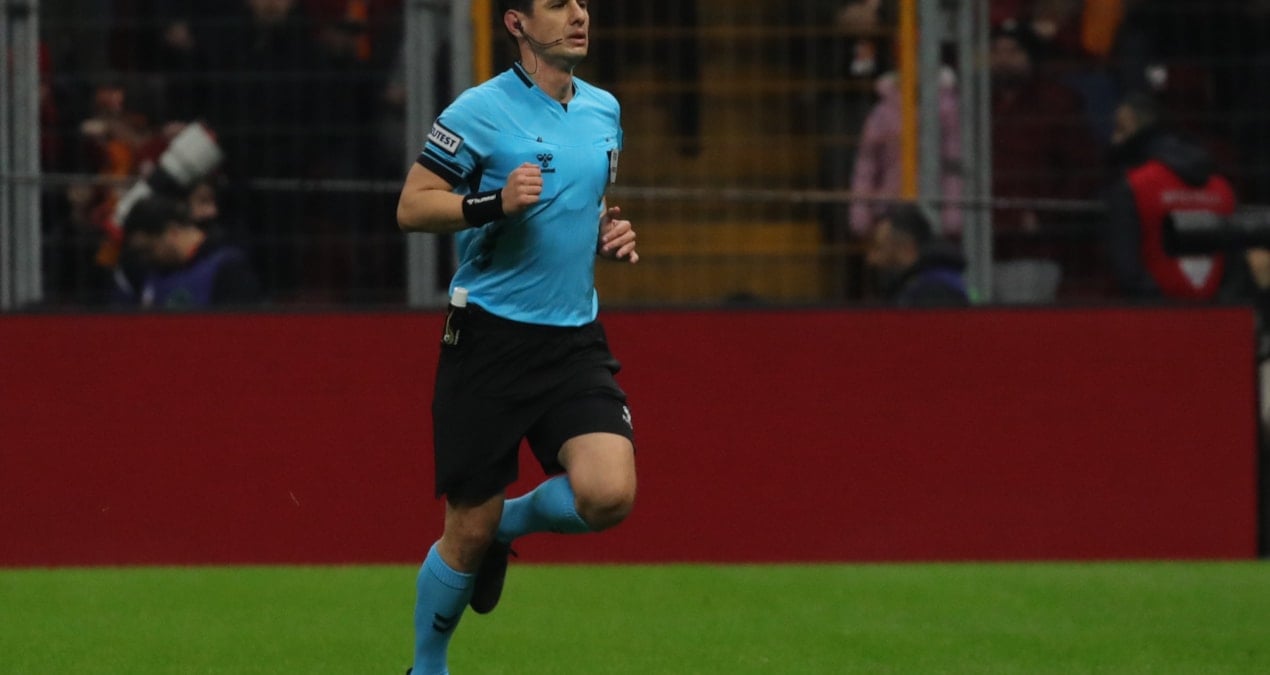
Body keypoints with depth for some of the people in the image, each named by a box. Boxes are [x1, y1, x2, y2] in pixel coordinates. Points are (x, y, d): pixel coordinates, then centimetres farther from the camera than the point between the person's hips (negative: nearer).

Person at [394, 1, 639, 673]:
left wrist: (610, 231, 5)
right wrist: (494, 203, -24)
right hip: (490, 337, -4)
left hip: (575, 339, 4)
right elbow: (411, 207, -9)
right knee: (468, 532, 0)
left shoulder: (604, 110, 10)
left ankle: (512, 520, 15)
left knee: (608, 495, -19)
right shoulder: (481, 111, -9)